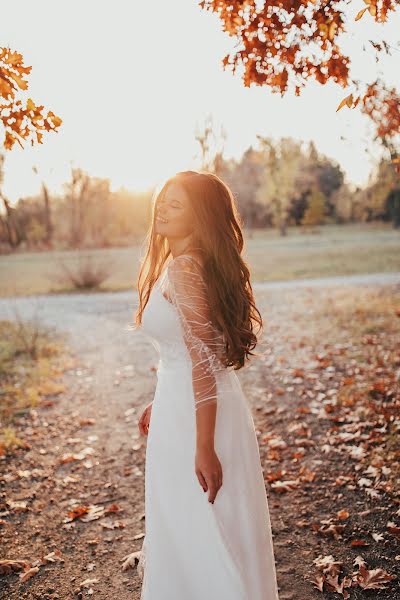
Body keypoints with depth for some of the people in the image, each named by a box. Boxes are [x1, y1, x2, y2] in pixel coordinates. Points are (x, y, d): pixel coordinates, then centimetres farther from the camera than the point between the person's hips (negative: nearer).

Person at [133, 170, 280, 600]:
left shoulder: (183, 267, -20)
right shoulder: (176, 264, 10)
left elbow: (203, 360, -23)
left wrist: (204, 447, -23)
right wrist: (158, 404, 24)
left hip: (196, 414, -10)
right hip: (180, 405, 10)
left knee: (204, 530, 7)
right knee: (186, 523, 25)